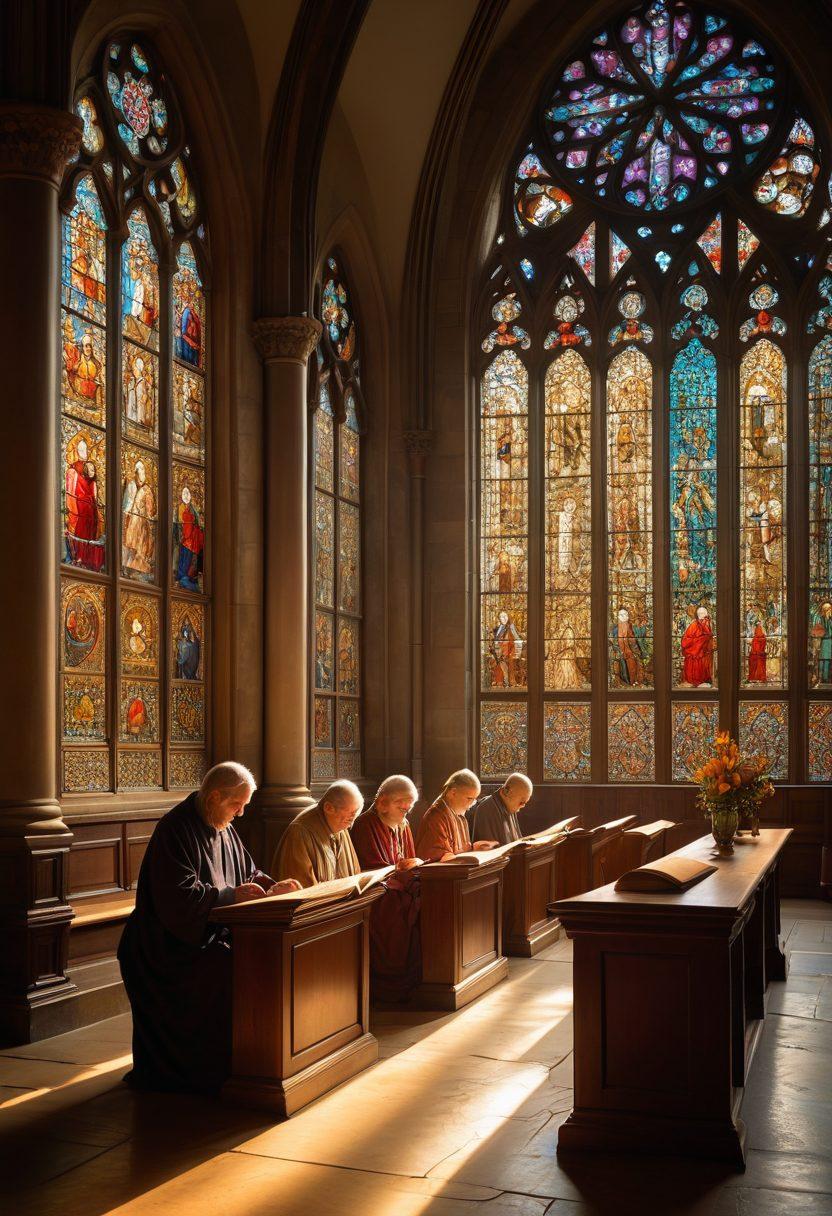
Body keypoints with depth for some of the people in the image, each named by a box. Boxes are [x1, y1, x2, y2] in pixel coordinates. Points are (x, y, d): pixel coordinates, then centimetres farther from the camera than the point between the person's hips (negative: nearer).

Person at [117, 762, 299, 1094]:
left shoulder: (223, 828, 13)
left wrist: (272, 887, 1)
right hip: (171, 947, -8)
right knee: (233, 969, -27)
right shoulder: (175, 829, -15)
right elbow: (179, 894, -22)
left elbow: (247, 872, 21)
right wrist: (231, 895, -17)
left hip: (212, 934, 9)